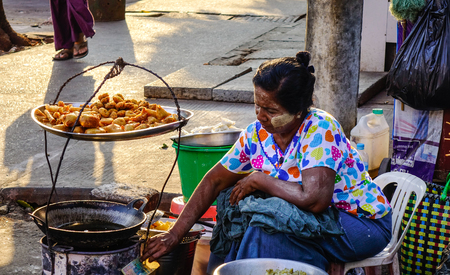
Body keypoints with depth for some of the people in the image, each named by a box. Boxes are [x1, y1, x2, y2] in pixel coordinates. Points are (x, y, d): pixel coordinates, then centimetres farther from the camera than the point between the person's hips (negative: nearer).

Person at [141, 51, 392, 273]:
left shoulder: (320, 129, -24)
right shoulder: (259, 133, -4)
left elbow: (314, 199, -35)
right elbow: (215, 181, 5)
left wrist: (260, 179, -21)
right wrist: (175, 235, 0)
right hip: (323, 219, 7)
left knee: (268, 219, -28)